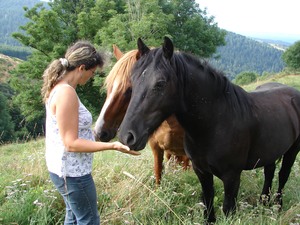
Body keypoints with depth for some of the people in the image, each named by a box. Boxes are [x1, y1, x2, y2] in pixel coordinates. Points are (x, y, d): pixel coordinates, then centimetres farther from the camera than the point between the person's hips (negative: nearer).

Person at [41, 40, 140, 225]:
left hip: (67, 168, 10)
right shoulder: (67, 93, -24)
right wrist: (113, 145, -27)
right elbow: (71, 143, -25)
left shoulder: (59, 88, 6)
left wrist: (98, 132, 19)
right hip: (72, 171, -10)